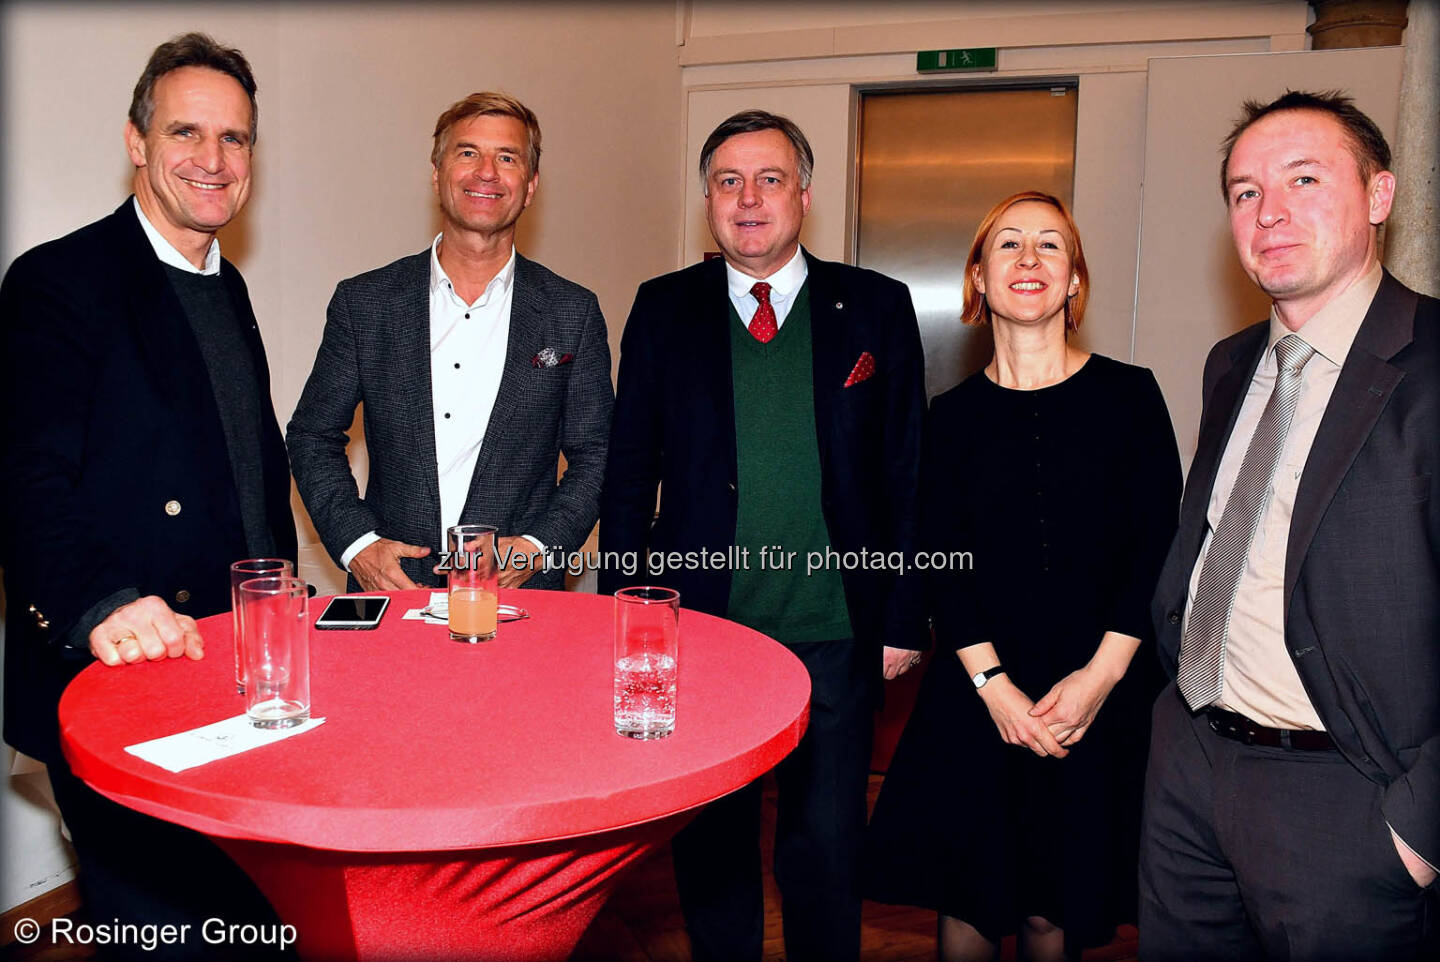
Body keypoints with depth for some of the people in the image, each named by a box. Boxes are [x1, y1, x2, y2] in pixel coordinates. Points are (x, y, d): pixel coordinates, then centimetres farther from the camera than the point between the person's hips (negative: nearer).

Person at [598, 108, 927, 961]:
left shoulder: (877, 307, 2)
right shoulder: (663, 309, 4)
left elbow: (908, 475, 3)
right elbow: (629, 472, 6)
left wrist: (903, 620, 0)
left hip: (833, 634, -1)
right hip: (702, 627, 1)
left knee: (826, 849, 10)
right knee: (710, 843, 16)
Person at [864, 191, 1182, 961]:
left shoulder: (1129, 394, 0)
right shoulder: (953, 415, 3)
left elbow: (1157, 544, -2)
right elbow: (940, 564, 0)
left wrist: (1099, 675, -10)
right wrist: (994, 684, -11)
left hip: (1104, 691, 0)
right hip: (979, 688, 1)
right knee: (968, 898, 8)